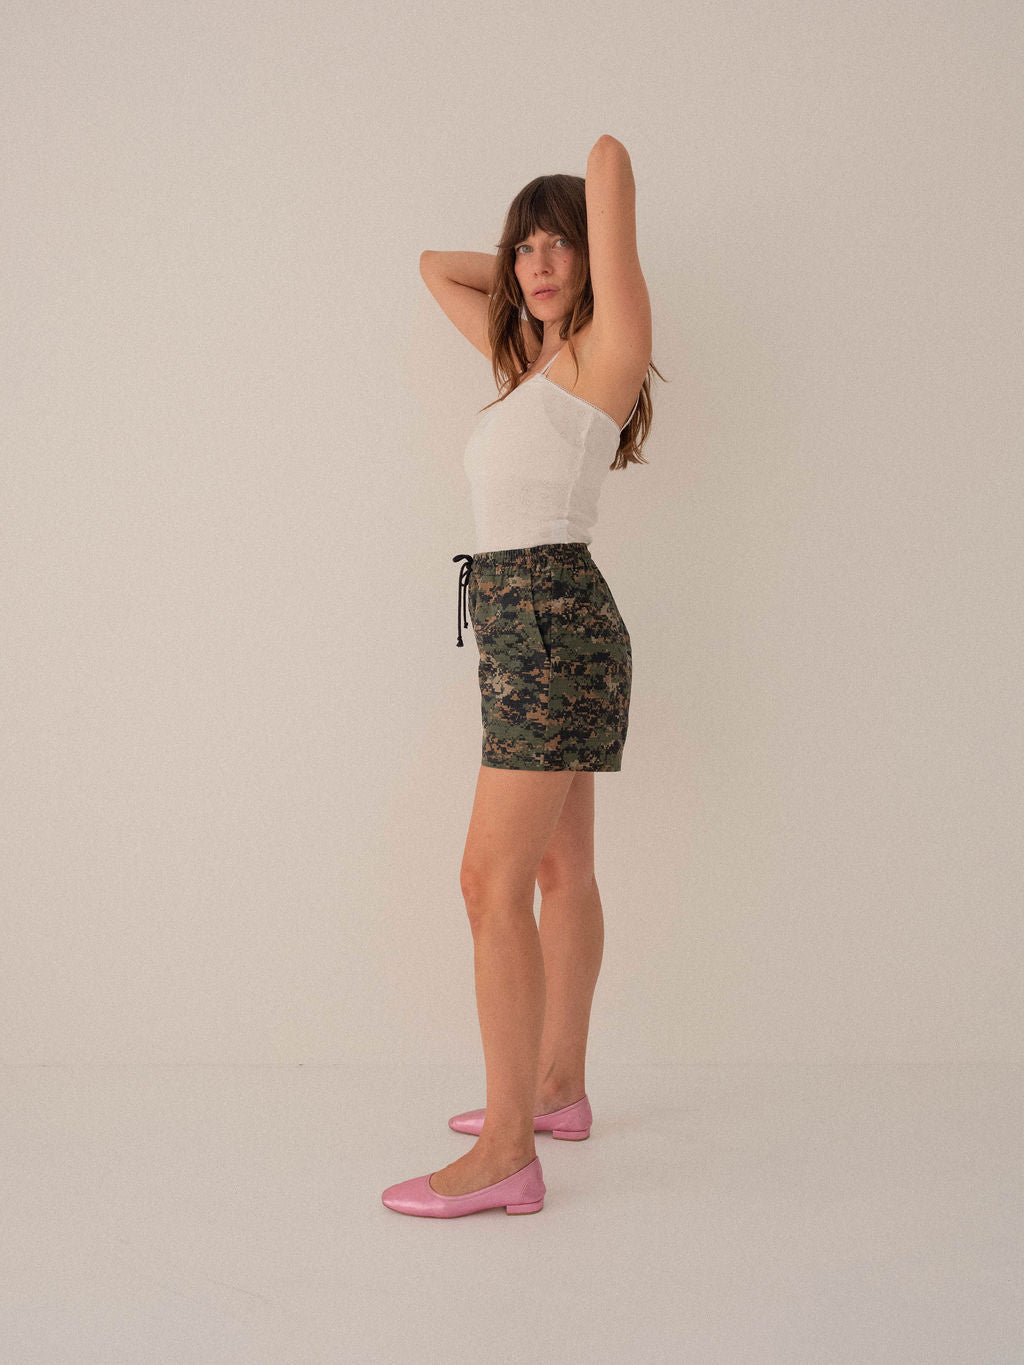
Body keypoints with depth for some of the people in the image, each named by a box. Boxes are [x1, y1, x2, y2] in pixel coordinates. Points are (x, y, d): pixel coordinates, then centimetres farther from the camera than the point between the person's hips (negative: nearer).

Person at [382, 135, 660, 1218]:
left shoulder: (607, 346, -4)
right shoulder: (531, 359, 19)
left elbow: (611, 160, -9)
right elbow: (436, 267, 31)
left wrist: (594, 265, 8)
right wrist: (528, 273, 22)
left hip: (553, 617, -9)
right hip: (528, 626, 9)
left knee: (494, 879, -13)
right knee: (560, 868, 15)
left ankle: (507, 1152, -9)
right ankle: (556, 1087, 28)